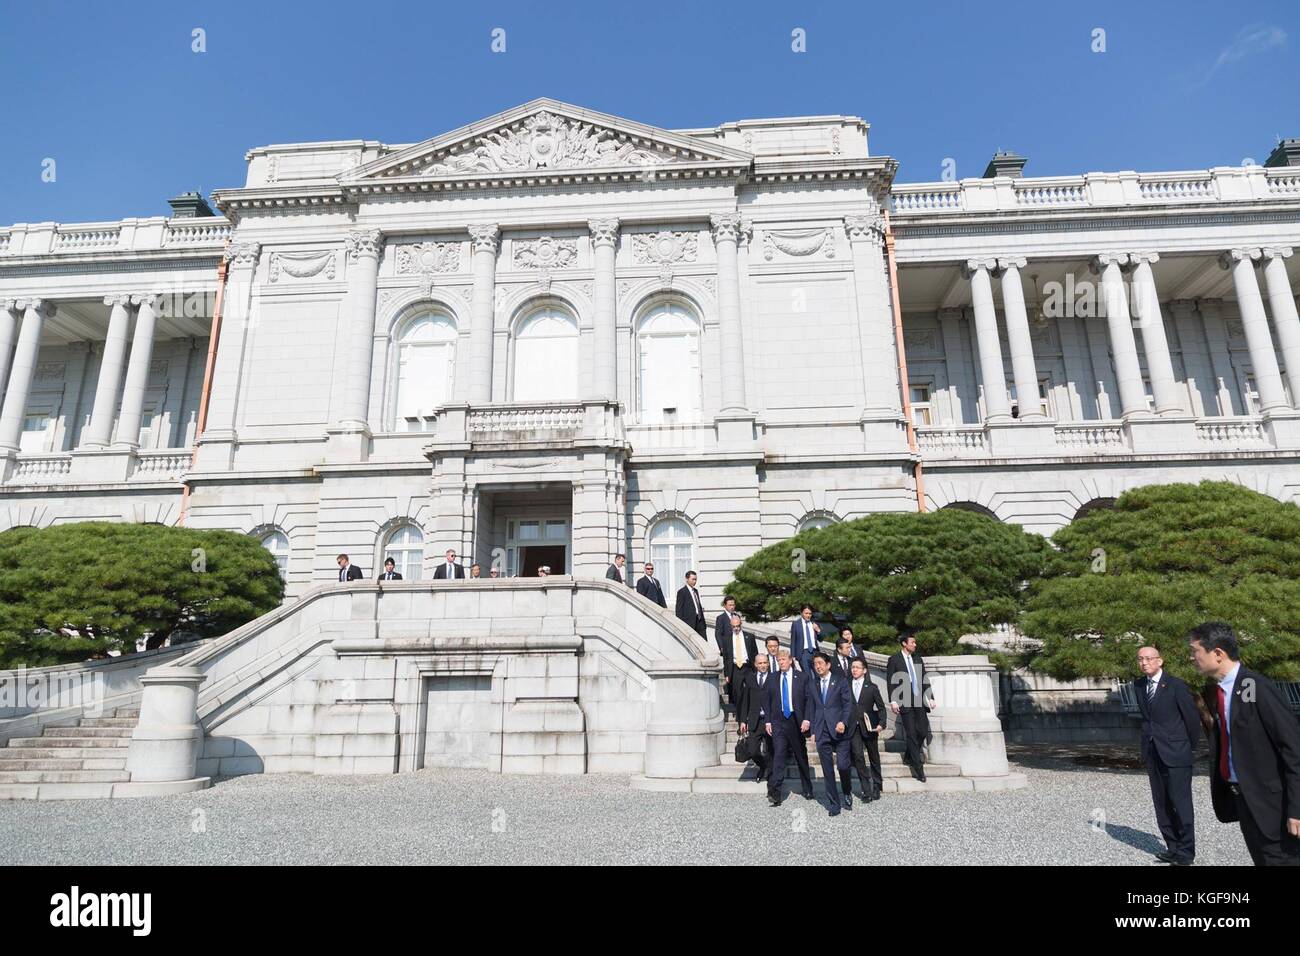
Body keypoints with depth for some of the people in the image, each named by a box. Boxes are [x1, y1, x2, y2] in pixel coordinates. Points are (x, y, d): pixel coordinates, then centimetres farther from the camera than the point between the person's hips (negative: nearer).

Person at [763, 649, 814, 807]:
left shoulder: (801, 678, 1)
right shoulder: (773, 680, 7)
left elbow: (808, 700, -2)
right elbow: (768, 702, 10)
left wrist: (806, 719, -11)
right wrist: (768, 721, 2)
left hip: (796, 722, 0)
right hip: (778, 722, 0)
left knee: (801, 756, 12)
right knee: (778, 754, -13)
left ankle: (807, 790, 29)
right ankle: (775, 793, -17)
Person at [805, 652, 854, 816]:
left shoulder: (841, 682, 2)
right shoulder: (813, 685, 13)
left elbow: (848, 704, -2)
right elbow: (811, 709, 14)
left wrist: (843, 722, -17)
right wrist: (813, 731, 8)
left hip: (839, 730, -3)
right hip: (822, 733, 3)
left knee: (842, 765, -9)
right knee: (828, 770, 4)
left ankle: (847, 793, 20)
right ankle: (834, 803, 14)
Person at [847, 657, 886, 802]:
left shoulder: (871, 687, 2)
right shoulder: (846, 686, 4)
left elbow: (881, 707, 3)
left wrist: (881, 723, -10)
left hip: (869, 727, 0)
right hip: (853, 728, 0)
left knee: (874, 757, 11)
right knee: (857, 756, -11)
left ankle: (877, 787, 29)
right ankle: (866, 790, -2)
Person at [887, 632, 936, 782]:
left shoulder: (918, 660, 14)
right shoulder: (894, 660, -2)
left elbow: (925, 680, 15)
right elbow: (890, 682, -4)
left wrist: (930, 698, 6)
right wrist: (893, 701, -11)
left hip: (919, 701, 5)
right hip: (905, 702, -5)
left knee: (923, 731, 3)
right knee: (911, 734, -4)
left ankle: (909, 757, 26)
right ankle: (918, 768, 1)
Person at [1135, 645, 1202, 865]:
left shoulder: (1176, 686, -10)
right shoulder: (1138, 685, 8)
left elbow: (1192, 718, -3)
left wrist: (1189, 746, 5)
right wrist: (1150, 739, 16)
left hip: (1175, 754, -6)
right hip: (1152, 753, 6)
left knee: (1181, 803, -2)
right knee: (1161, 804, 10)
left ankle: (1186, 852, 8)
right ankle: (1173, 847, 19)